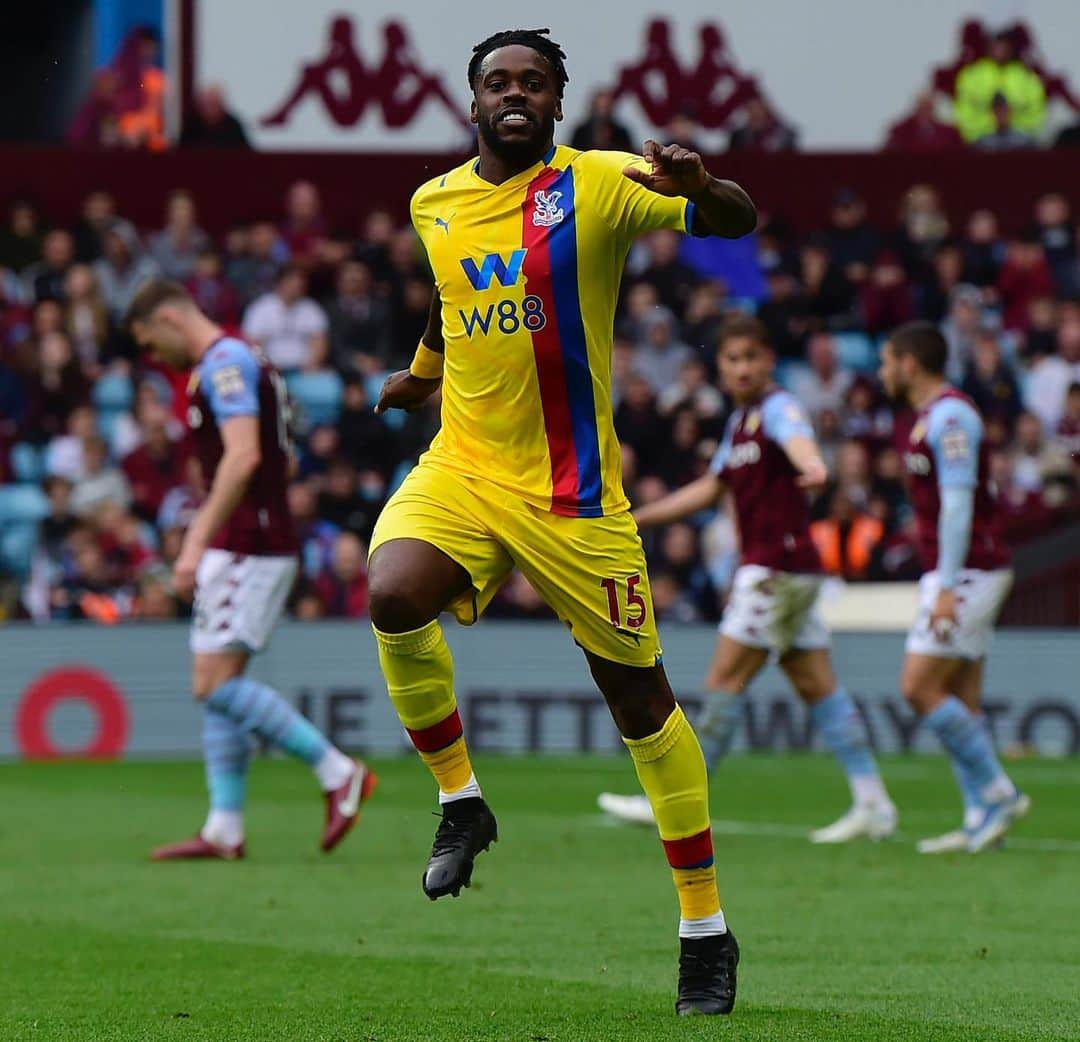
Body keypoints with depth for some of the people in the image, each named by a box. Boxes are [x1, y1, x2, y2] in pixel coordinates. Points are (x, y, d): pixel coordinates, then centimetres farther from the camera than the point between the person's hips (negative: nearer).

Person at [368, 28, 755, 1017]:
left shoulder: (595, 184, -7)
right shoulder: (434, 204, 9)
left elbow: (739, 223, -18)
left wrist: (698, 186, -39)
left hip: (572, 490, -3)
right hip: (461, 469, 3)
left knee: (639, 696, 3)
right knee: (393, 600, -28)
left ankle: (706, 929, 15)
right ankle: (460, 800, -4)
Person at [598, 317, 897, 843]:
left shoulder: (779, 408, -11)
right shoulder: (740, 420, 18)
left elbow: (798, 440, -35)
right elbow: (712, 487, 29)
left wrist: (812, 467, -59)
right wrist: (637, 517, 31)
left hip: (779, 568, -9)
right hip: (767, 568, 9)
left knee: (725, 680, -5)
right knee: (817, 686, 6)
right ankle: (873, 804, 5)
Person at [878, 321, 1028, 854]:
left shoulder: (950, 415, -14)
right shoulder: (931, 417, 17)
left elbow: (958, 503, -20)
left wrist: (946, 587, -23)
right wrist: (939, 580, 23)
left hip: (967, 571, -10)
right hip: (954, 574, 10)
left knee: (920, 688, -12)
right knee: (963, 701, 6)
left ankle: (997, 793, -8)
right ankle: (981, 819, 4)